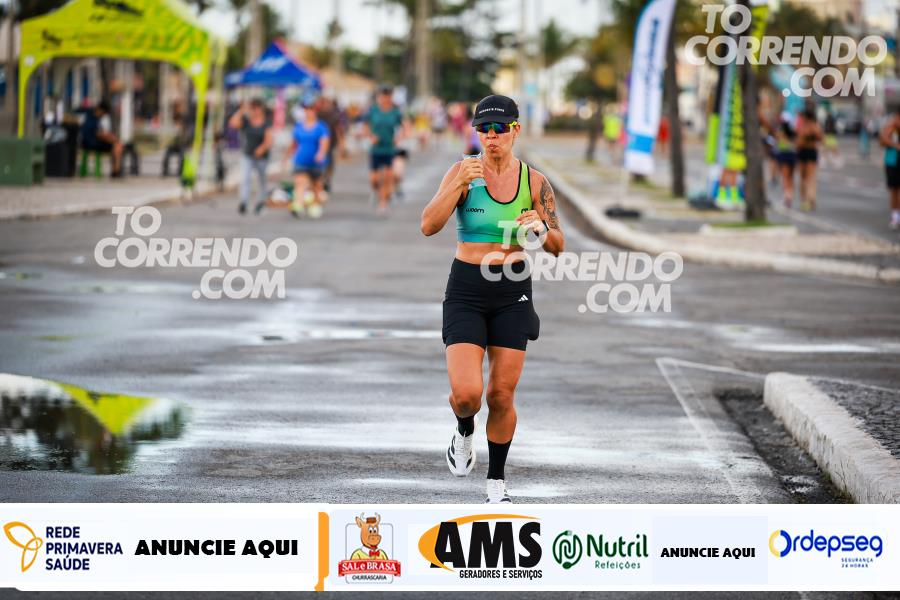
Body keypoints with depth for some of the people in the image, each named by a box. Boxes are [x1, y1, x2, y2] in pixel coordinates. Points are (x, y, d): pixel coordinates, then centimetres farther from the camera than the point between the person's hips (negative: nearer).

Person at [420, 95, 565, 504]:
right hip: (466, 290, -1)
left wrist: (540, 228, -20)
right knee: (466, 393, -15)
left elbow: (557, 246, 2)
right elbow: (429, 226, -17)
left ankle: (496, 483, 20)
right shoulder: (463, 171, -7)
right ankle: (464, 431, 22)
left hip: (512, 292, 2)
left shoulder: (535, 182, -1)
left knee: (502, 396, 2)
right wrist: (460, 184, -28)